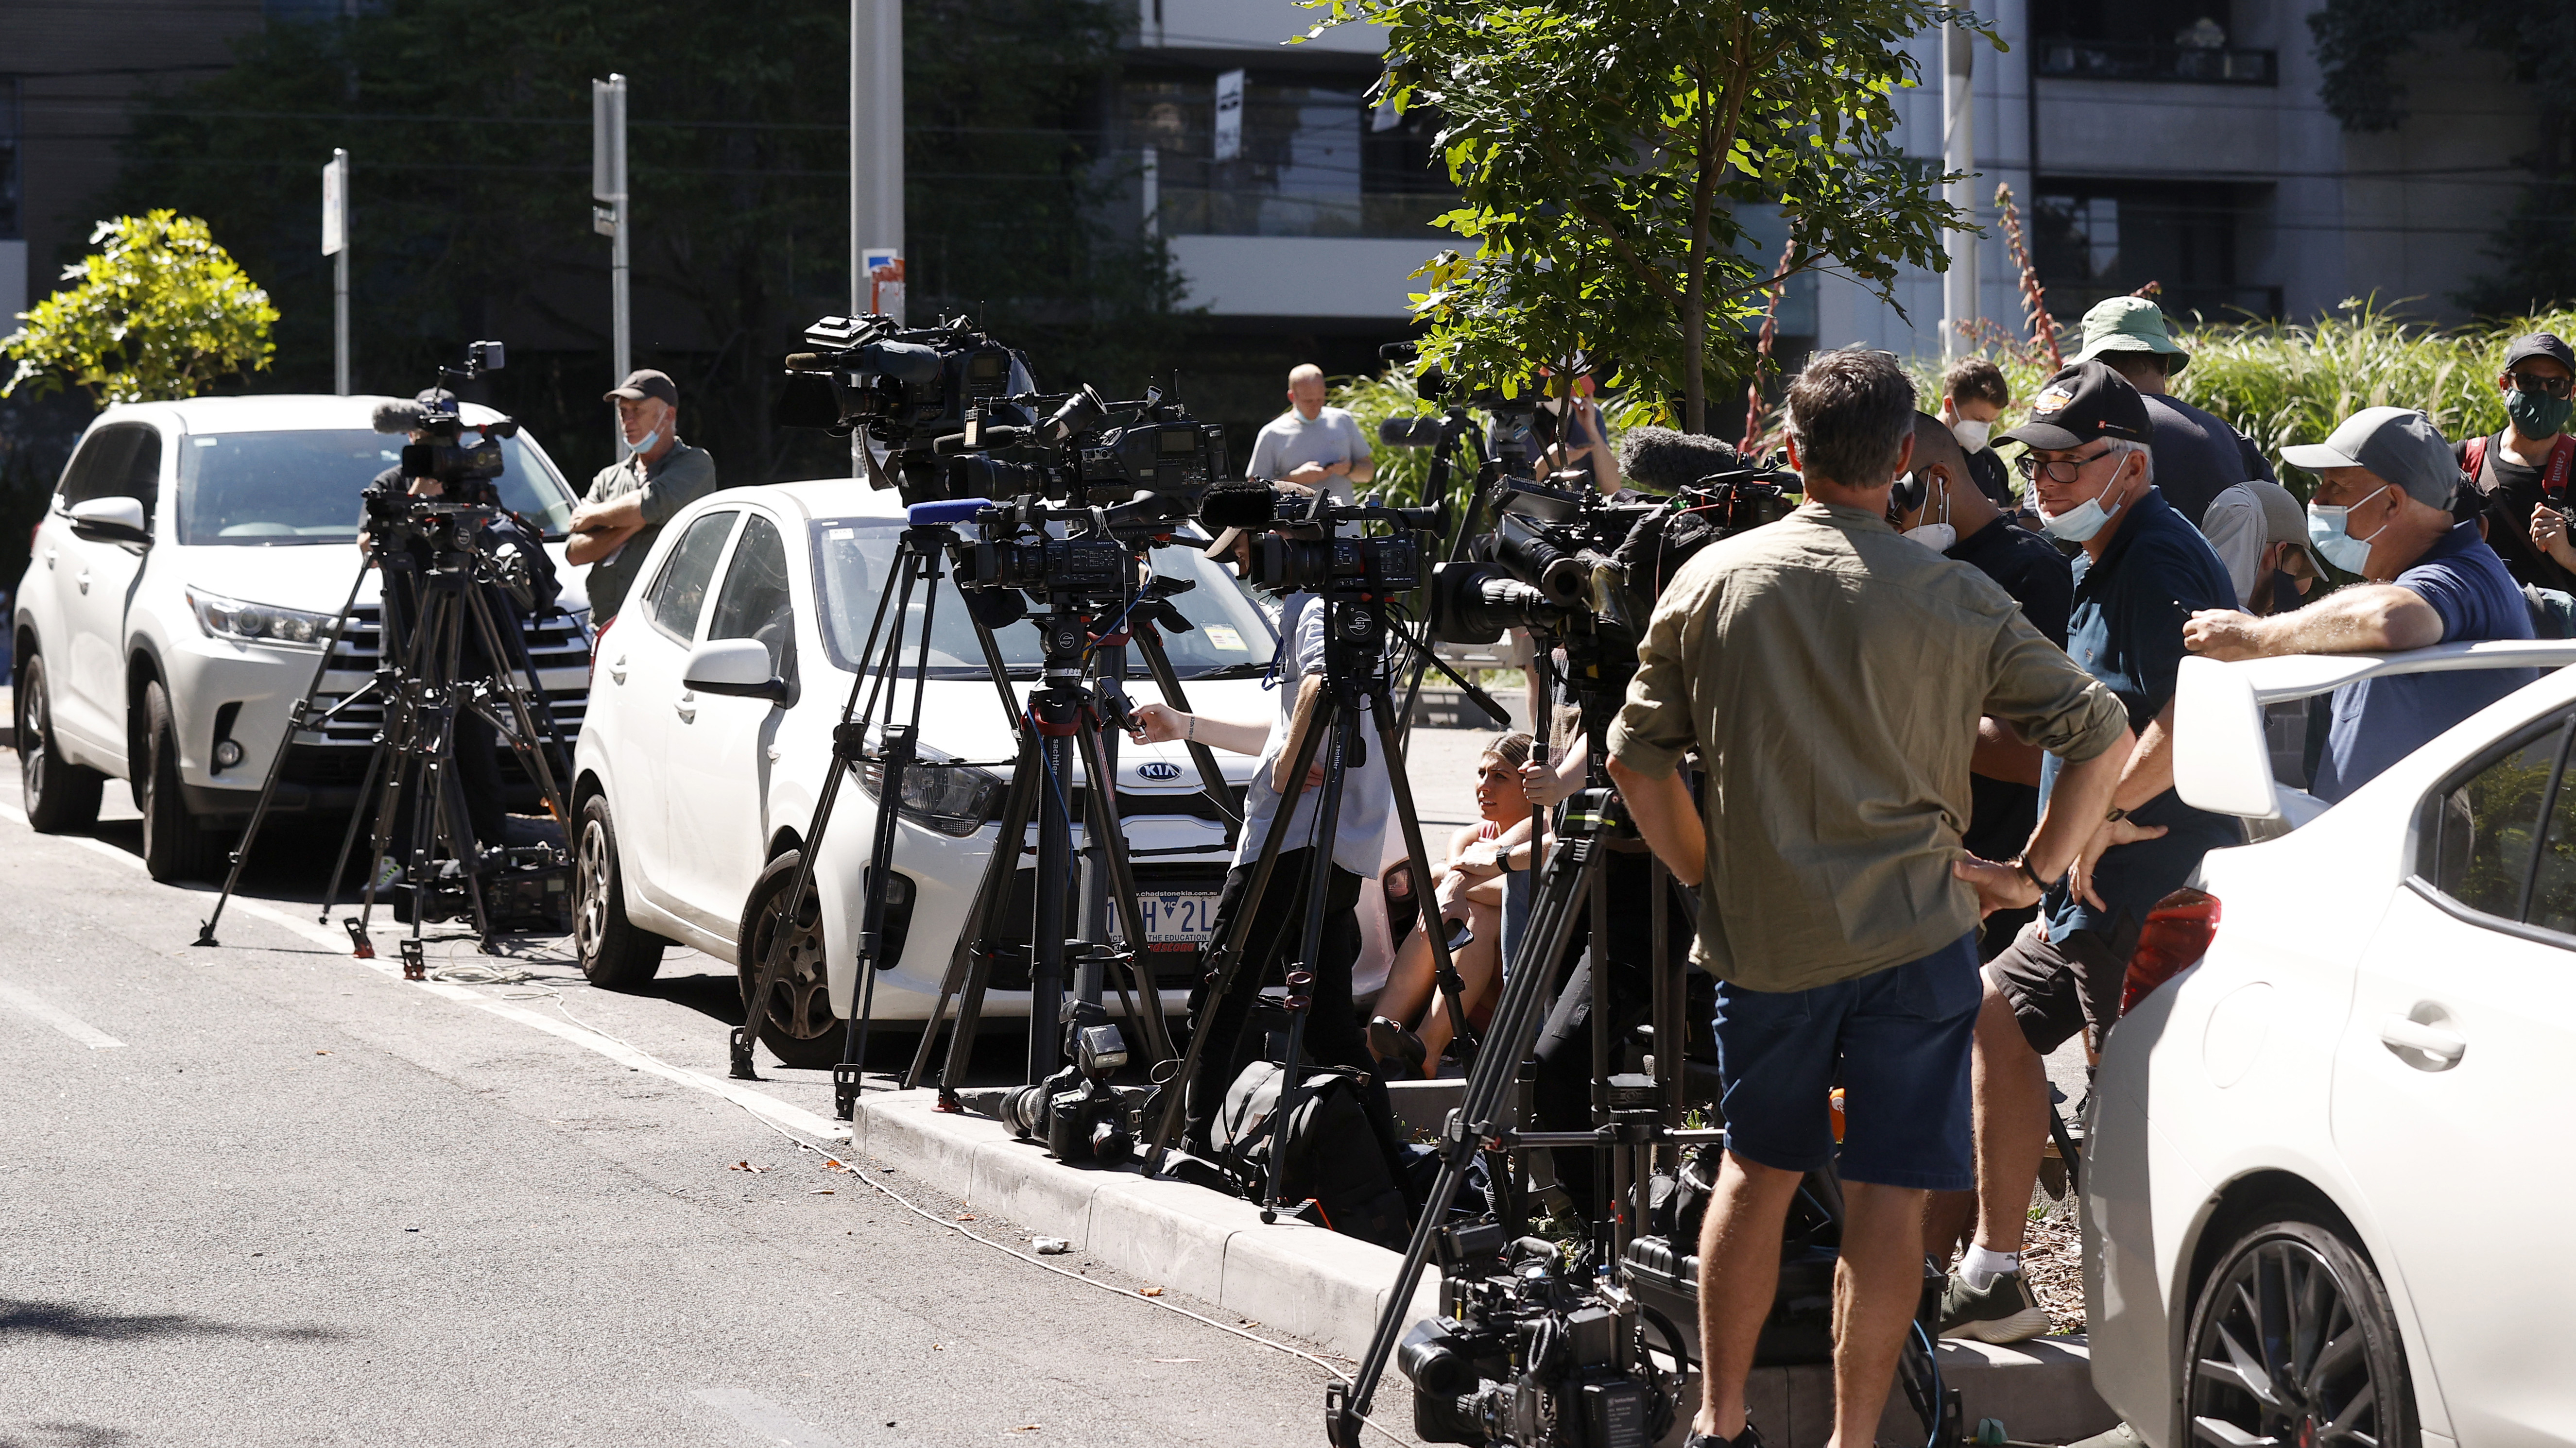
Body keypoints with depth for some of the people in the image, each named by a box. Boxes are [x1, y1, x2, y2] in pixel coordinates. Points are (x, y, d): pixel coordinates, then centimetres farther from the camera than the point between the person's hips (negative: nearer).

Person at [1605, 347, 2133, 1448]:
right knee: (1889, 1192, 3)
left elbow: (1635, 760, 5)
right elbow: (2100, 734, -3)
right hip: (1914, 933, -2)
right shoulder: (1956, 602, -5)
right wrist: (2033, 871, 7)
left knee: (1756, 1168, 18)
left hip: (1759, 935, 3)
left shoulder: (1712, 581, 0)